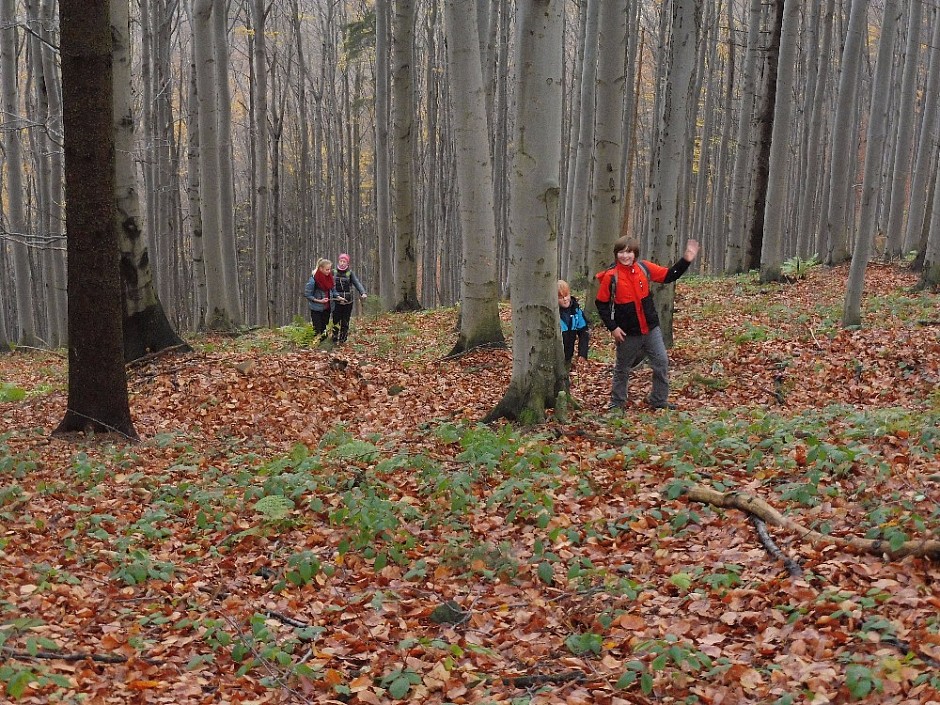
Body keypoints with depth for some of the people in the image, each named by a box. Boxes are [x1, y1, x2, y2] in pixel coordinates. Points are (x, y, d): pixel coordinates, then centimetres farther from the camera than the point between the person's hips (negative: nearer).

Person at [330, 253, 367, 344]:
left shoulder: (350, 273, 3)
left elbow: (357, 283, -9)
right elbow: (332, 286, -7)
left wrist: (363, 293, -28)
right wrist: (337, 296, -24)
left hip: (348, 302, 1)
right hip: (336, 302, -1)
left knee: (345, 323, 5)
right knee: (336, 321, -6)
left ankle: (343, 341, 16)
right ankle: (335, 341, 0)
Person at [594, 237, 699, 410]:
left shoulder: (644, 268, -1)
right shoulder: (610, 276, -12)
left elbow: (668, 275, 6)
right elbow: (601, 304, -7)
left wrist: (686, 260, -6)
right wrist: (612, 328, -11)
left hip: (651, 329, 3)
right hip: (627, 333, -3)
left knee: (662, 363, 2)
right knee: (622, 369, 11)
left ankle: (659, 401, 17)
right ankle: (617, 403, 26)